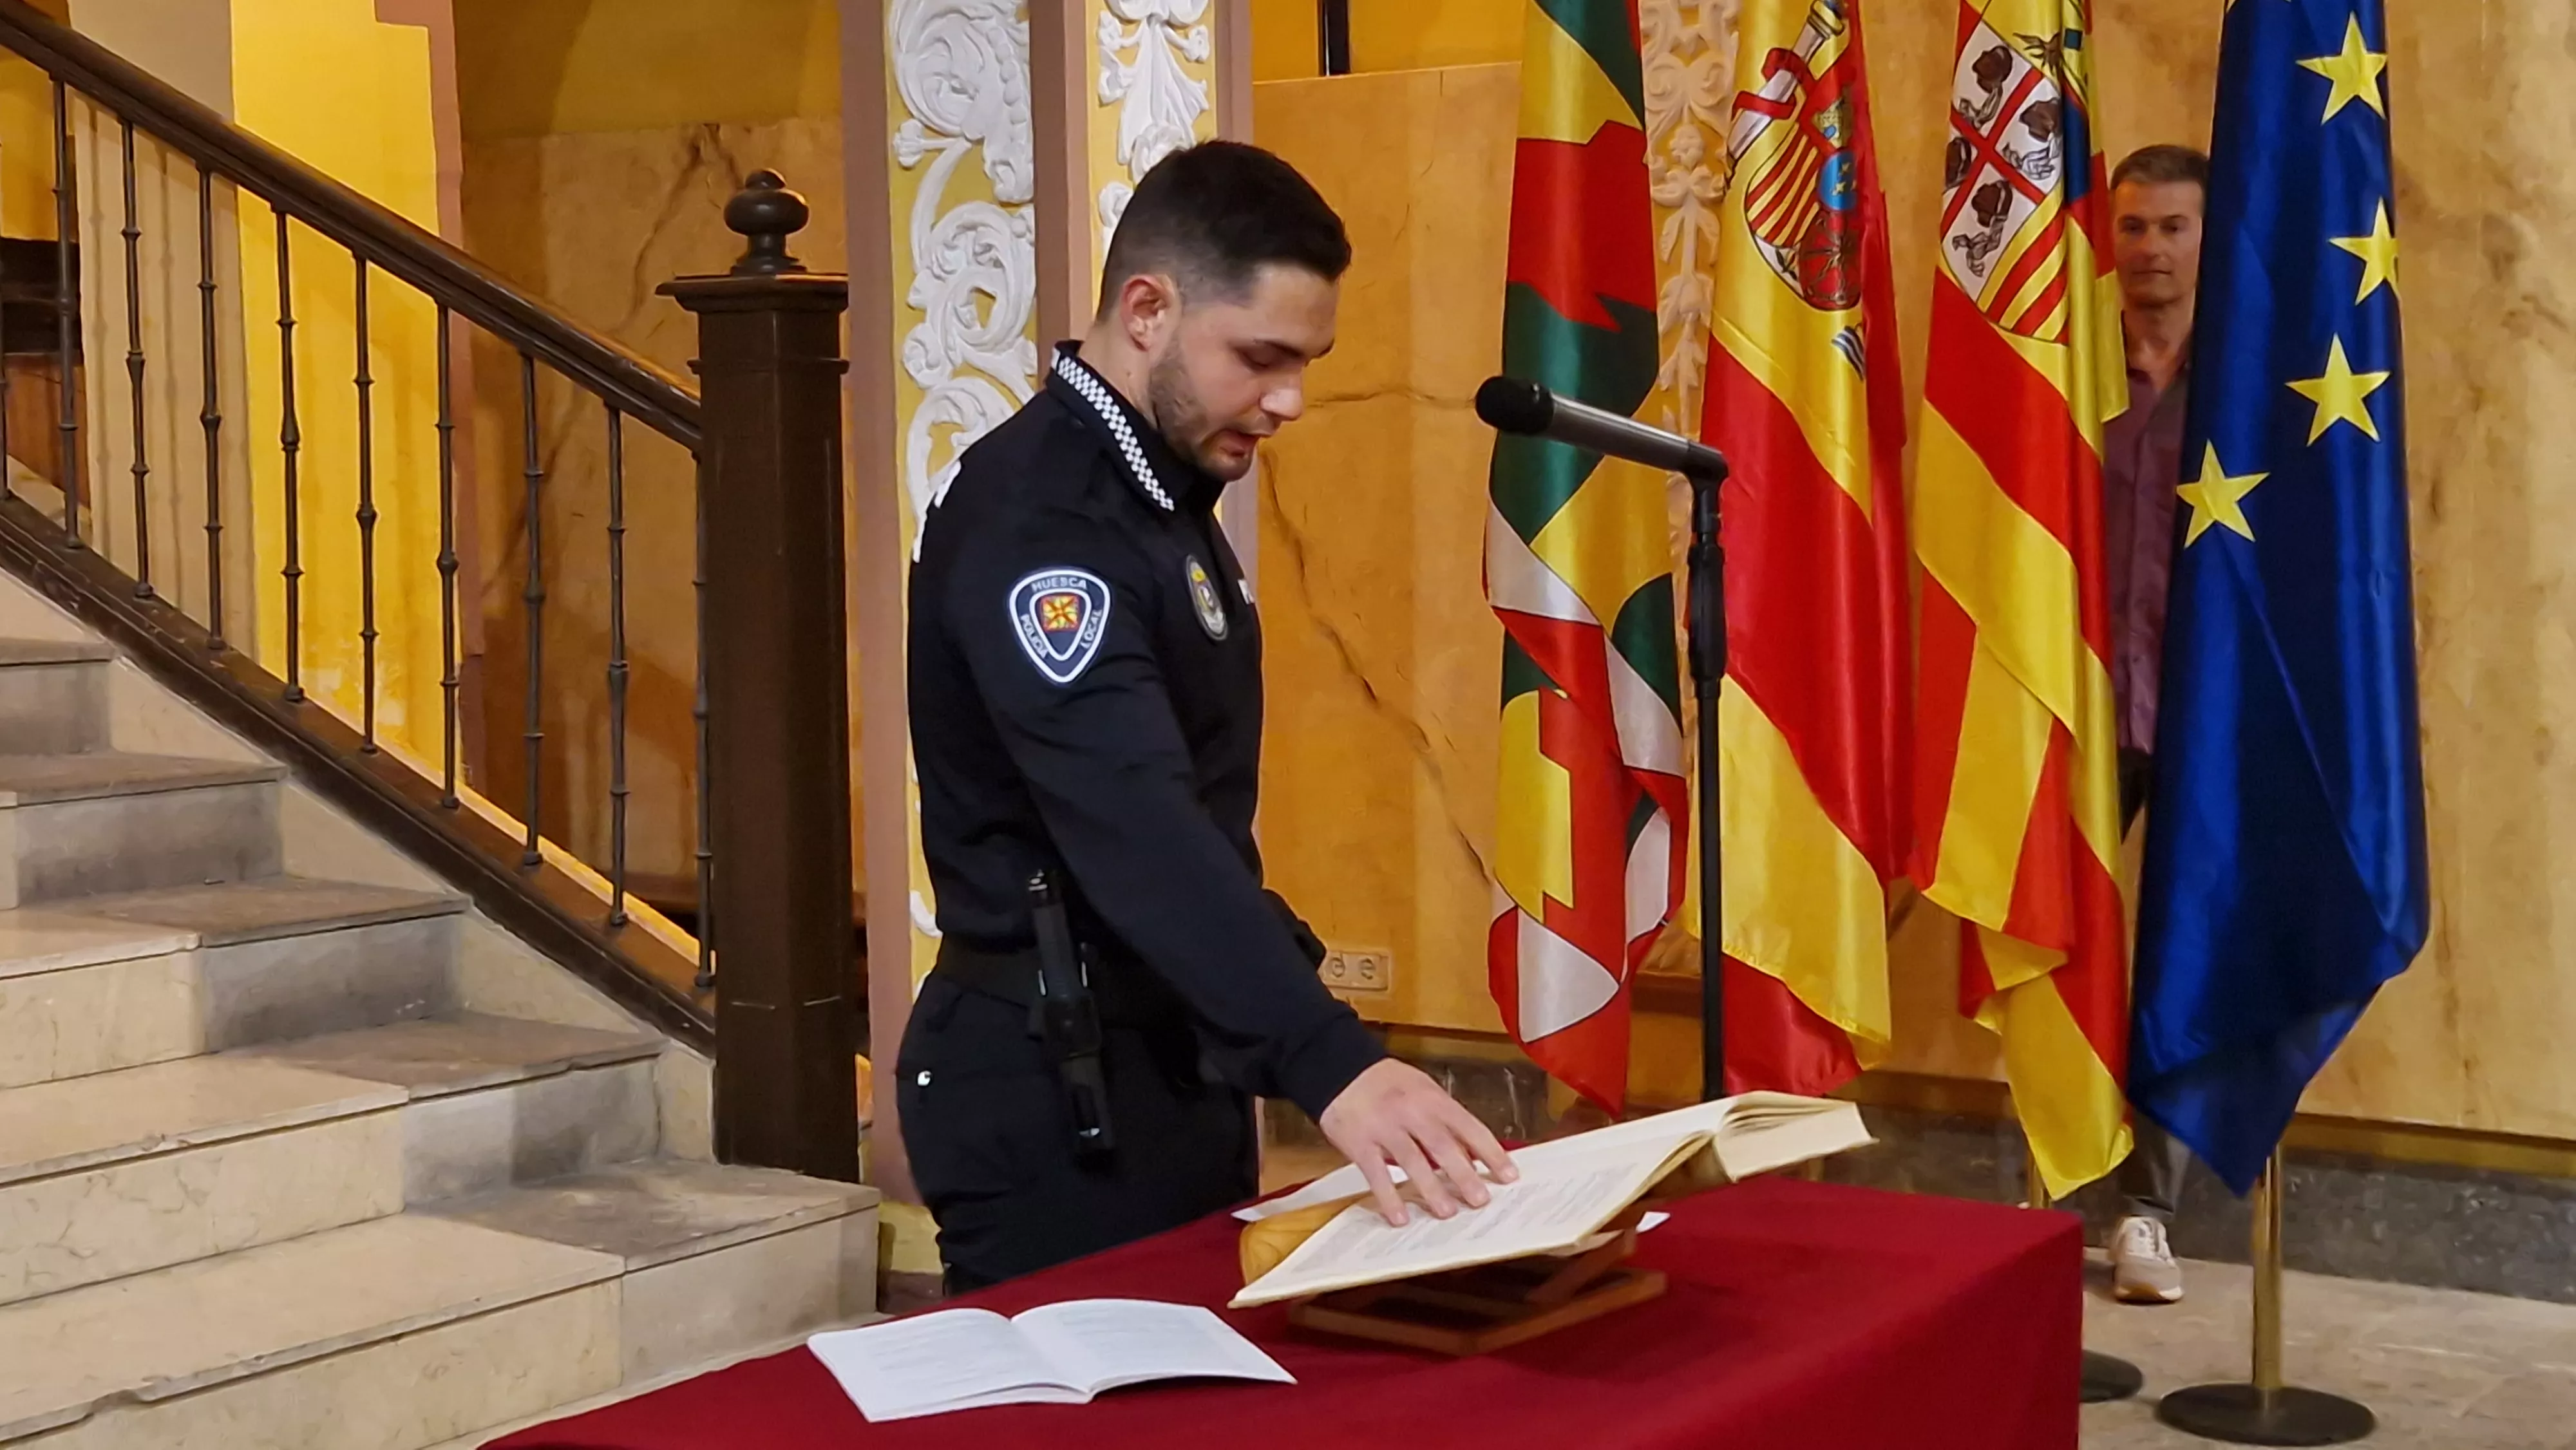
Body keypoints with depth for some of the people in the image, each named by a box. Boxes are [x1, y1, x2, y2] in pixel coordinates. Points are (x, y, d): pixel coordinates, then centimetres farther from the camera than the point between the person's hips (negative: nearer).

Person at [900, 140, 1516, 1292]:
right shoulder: (1035, 518, -22)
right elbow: (1135, 827, -36)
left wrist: (1287, 1045, 10)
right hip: (1055, 1094, -10)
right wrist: (1332, 1066, -46)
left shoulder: (1162, 492, 10)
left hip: (1175, 1063, 10)